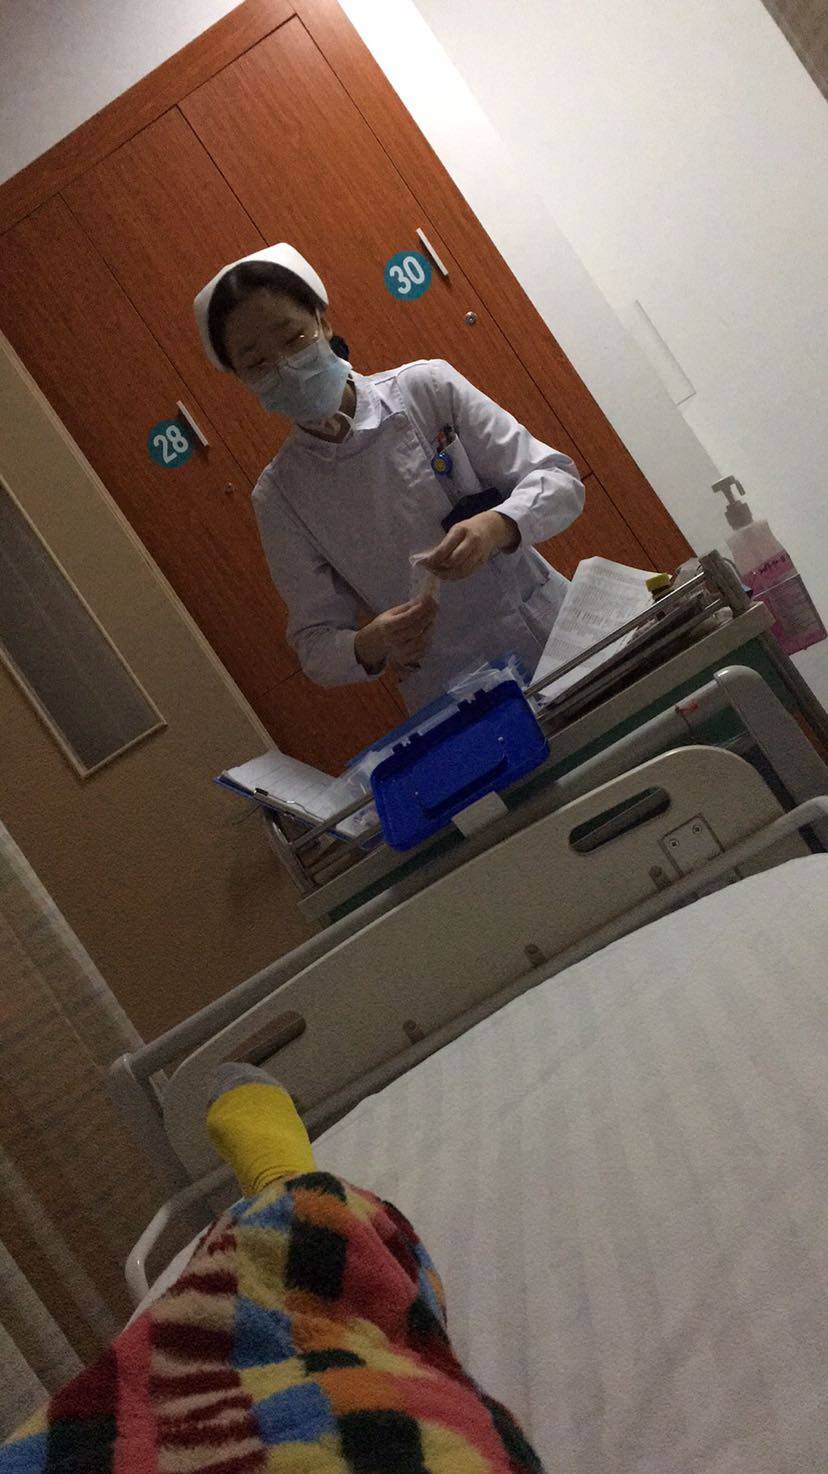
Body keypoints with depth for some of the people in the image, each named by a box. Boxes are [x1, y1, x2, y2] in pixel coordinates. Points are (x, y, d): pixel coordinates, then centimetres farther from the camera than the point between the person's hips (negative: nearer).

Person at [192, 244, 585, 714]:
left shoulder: (426, 389, -3)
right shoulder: (280, 495, -1)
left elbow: (559, 480, -4)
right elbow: (317, 647, 1)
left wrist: (496, 527, -25)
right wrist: (371, 646, -21)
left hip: (562, 642, 0)